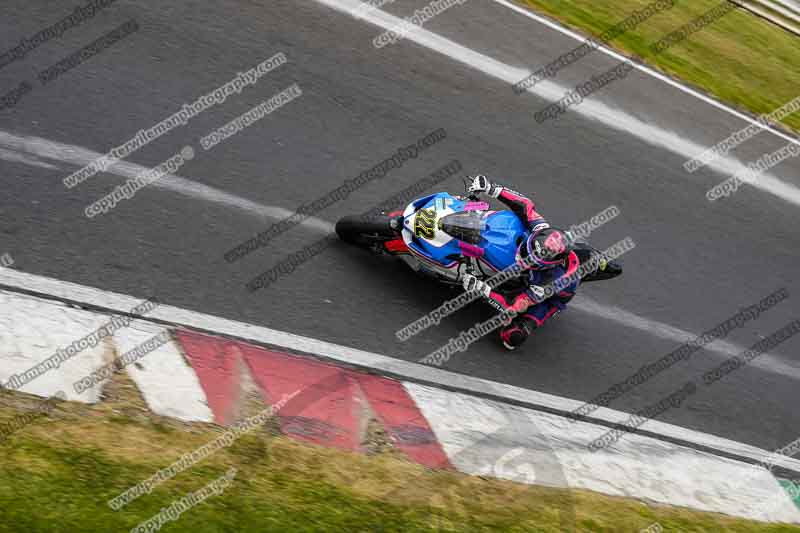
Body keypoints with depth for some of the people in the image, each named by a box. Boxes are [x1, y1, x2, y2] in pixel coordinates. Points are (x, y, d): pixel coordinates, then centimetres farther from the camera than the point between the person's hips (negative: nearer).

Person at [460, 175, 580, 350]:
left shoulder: (550, 281, -46)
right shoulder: (544, 231, -35)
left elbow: (513, 306, -40)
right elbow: (525, 206, -22)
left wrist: (479, 287, -45)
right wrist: (491, 188, -32)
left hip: (551, 296, -5)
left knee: (512, 337, -21)